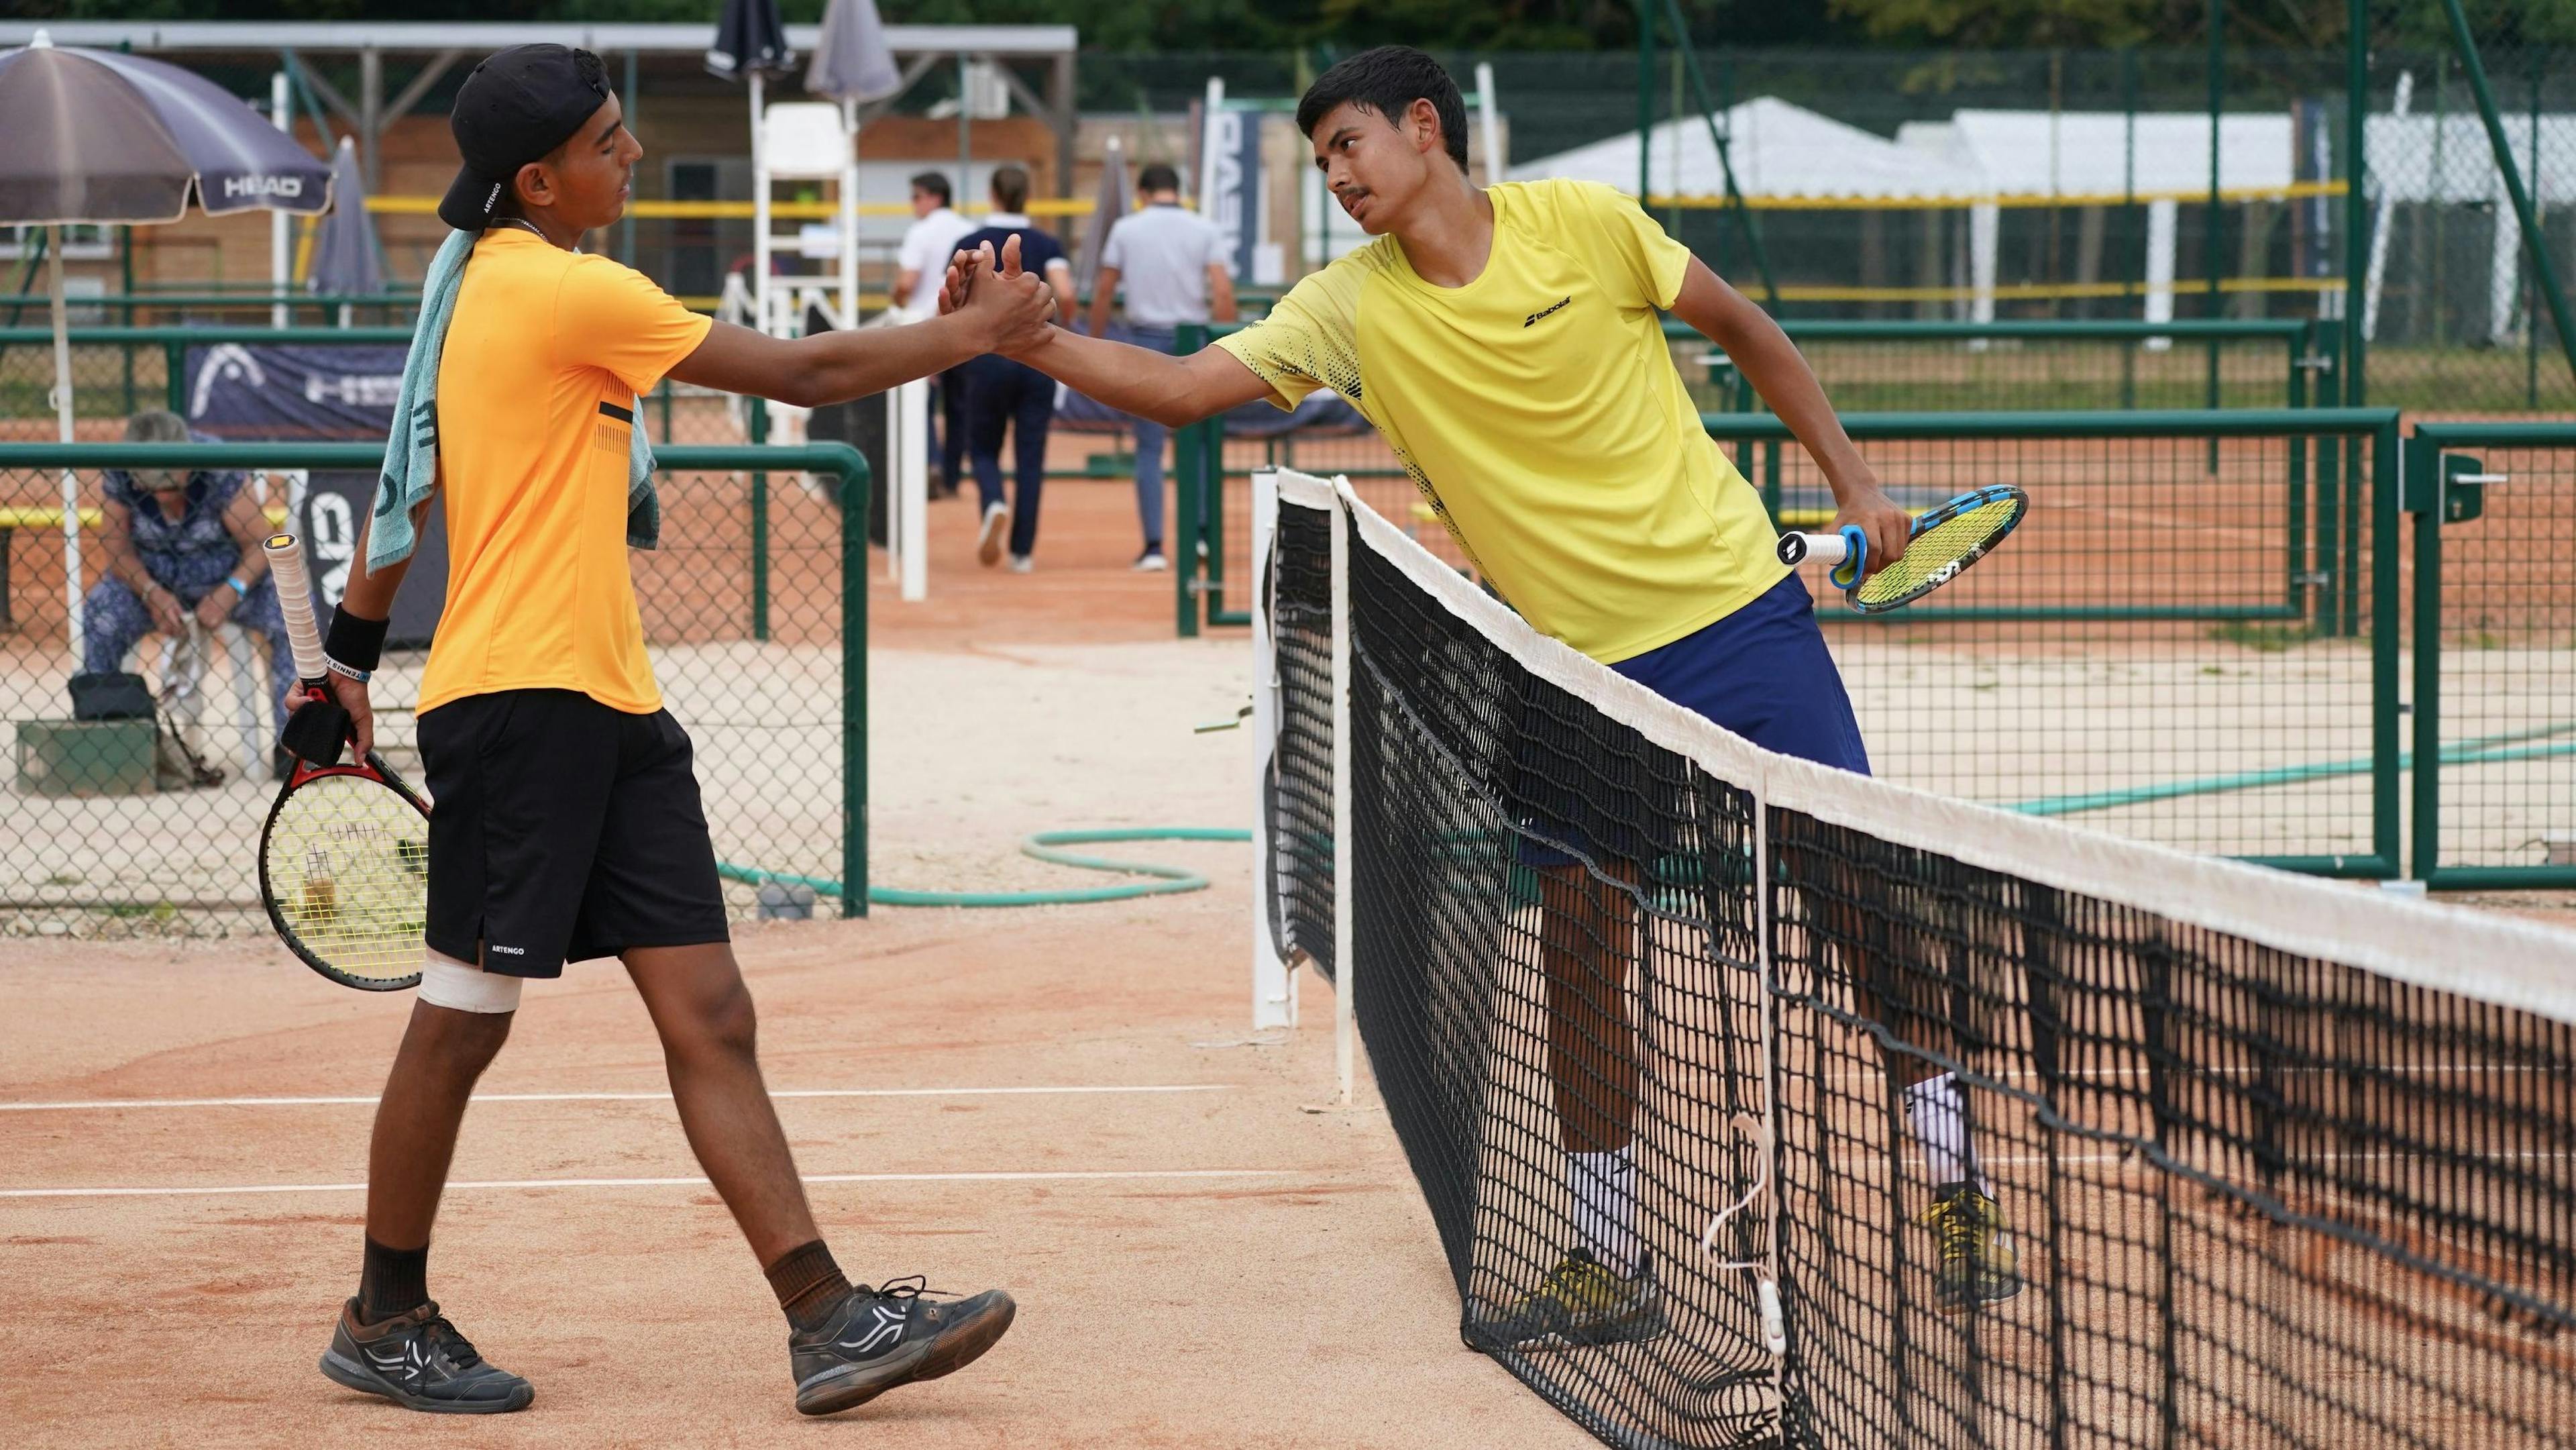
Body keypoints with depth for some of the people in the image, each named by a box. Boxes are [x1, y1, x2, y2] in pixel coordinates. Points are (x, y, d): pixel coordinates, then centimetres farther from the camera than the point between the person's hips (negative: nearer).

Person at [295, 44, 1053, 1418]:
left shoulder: (490, 282, 15)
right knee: (462, 1020, 2)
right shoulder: (562, 290, -14)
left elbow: (412, 480, 22)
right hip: (516, 700, -10)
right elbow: (806, 373, -11)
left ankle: (828, 1323, -3)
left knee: (708, 1014, 1)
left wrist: (355, 647, 28)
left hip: (609, 708, 10)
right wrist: (981, 331, -2)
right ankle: (384, 1321, 15)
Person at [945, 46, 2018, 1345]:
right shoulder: (1350, 309, -3)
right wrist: (1024, 340, -22)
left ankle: (1953, 1196, 13)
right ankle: (1610, 1268, 11)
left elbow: (1742, 329, 5)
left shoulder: (1584, 223, -8)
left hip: (1734, 604, -2)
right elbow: (1177, 388, -8)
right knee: (1579, 966, 0)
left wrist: (1853, 480, 5)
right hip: (1575, 670, 2)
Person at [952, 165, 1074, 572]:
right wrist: (1064, 328, 5)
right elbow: (1065, 294, -16)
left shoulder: (970, 245, -1)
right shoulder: (1046, 245, 0)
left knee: (984, 449, 13)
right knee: (1031, 458, 8)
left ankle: (994, 505, -18)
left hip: (988, 356, -1)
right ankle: (1022, 550, 6)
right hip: (1037, 356, 1)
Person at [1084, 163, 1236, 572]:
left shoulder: (1126, 229, 4)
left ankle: (1154, 546, -2)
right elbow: (1223, 293, -6)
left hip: (1145, 339, 0)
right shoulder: (1204, 230, 2)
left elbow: (1102, 294, 5)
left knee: (1149, 449, 3)